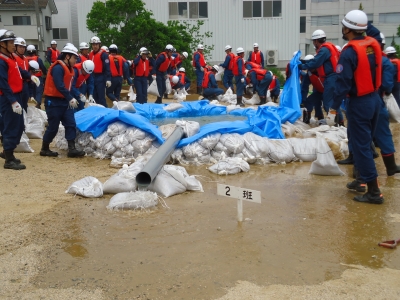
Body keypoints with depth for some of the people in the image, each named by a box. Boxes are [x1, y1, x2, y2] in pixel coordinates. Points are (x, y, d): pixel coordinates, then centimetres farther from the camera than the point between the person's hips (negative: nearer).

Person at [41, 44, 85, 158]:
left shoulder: (69, 69, 14)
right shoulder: (58, 68, -17)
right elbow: (59, 86, -26)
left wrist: (71, 98, 4)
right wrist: (70, 98, -27)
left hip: (64, 101, 9)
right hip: (54, 102, -9)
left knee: (71, 124, 1)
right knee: (53, 127, -1)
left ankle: (72, 149, 2)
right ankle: (44, 149, 15)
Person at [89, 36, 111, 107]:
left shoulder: (103, 54, -8)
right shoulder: (90, 54, 14)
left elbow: (107, 67, -14)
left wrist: (108, 79, -21)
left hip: (100, 78, -7)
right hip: (92, 77, 7)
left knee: (101, 97, -6)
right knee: (94, 97, 12)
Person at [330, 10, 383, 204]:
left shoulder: (349, 52, -19)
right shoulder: (373, 45, 2)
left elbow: (342, 83, -20)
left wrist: (333, 109, -15)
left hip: (359, 103, -8)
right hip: (375, 99, 8)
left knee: (361, 145, -2)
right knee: (364, 142, 20)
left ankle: (374, 192, -1)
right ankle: (361, 179, 32)